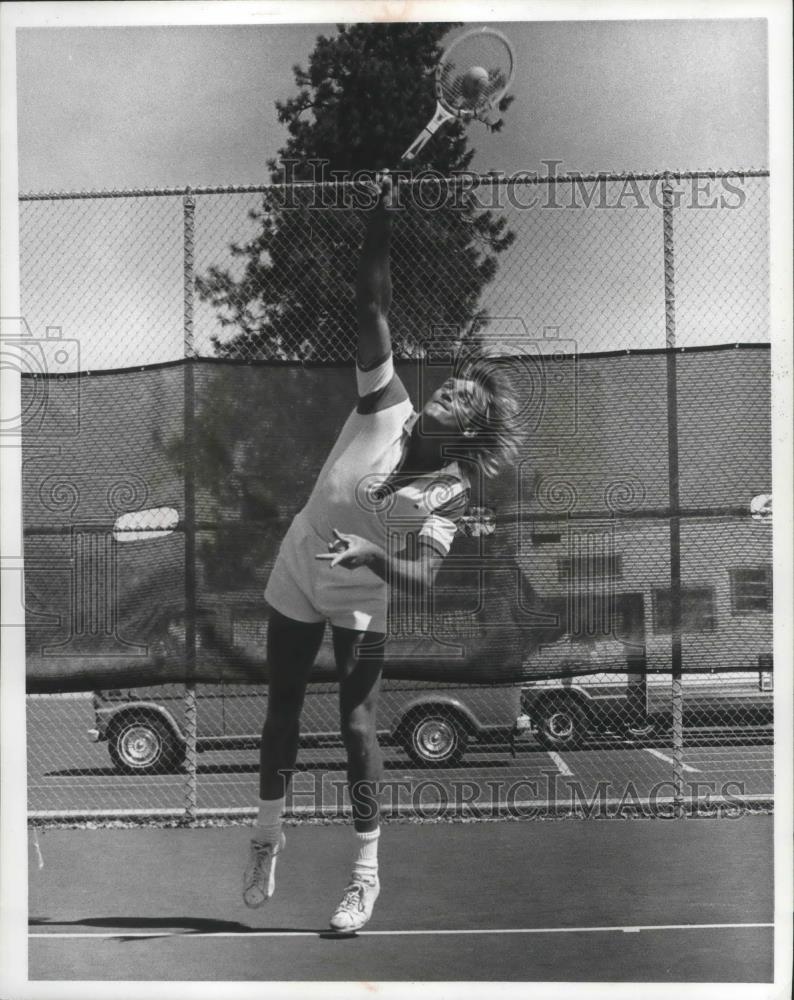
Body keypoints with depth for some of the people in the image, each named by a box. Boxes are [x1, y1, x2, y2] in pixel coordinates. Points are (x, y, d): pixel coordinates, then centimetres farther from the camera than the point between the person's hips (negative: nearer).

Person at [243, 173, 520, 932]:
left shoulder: (451, 496, -18)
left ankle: (366, 873, 0)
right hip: (295, 584, 2)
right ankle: (267, 838, 32)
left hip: (361, 606, -2)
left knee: (356, 724, -10)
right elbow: (372, 310, -20)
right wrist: (381, 224, -28)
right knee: (282, 714, 12)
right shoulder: (385, 407, -15)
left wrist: (373, 557, -47)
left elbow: (421, 578, -28)